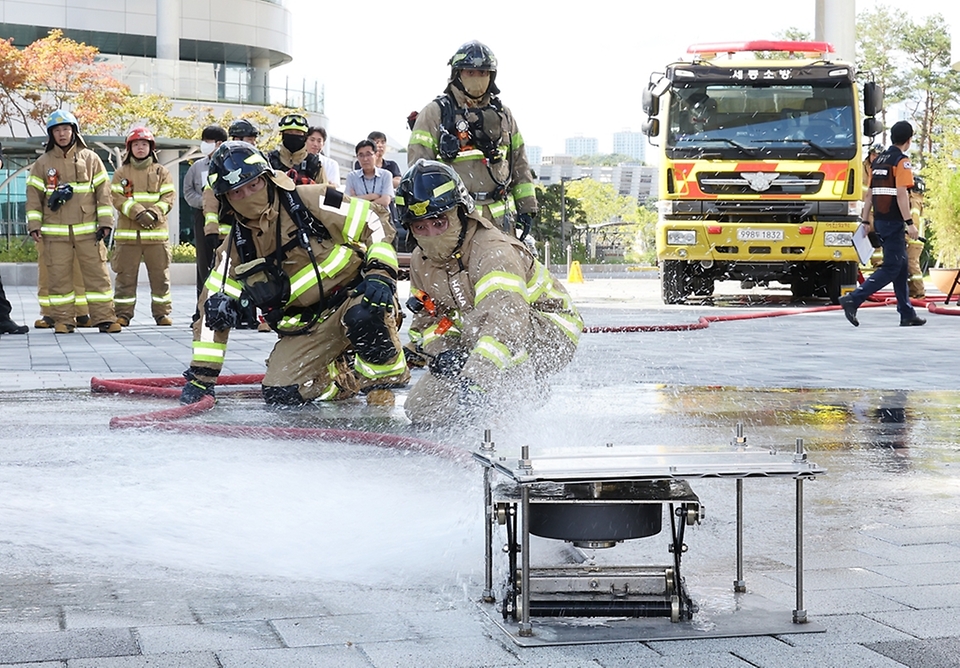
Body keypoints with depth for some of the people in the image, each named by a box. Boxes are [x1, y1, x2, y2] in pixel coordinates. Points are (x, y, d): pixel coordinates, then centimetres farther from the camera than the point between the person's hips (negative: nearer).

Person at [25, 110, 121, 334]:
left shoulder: (90, 159, 7)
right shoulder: (43, 163, 8)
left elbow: (103, 191, 6)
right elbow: (33, 195, 8)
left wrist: (105, 222, 0)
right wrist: (34, 225, 0)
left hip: (88, 230, 0)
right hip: (55, 232, 1)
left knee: (97, 274, -3)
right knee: (59, 276, 1)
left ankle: (104, 318, 0)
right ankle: (63, 319, 8)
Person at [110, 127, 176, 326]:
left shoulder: (161, 172, 10)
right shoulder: (121, 173, 9)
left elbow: (168, 197, 3)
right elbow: (117, 198, -2)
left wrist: (154, 213, -15)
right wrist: (138, 213, -16)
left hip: (156, 232, 0)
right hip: (127, 232, 0)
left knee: (160, 275, 2)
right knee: (125, 275, 0)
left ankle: (162, 313, 9)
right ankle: (123, 313, 5)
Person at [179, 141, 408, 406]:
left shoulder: (310, 202, -9)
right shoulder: (235, 248, 4)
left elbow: (375, 222, -8)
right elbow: (213, 312, 6)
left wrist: (380, 272, -23)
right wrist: (201, 375, 2)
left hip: (353, 296, -4)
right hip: (307, 329, 4)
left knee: (363, 315, -39)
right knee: (280, 394, -16)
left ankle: (389, 375, -10)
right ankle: (352, 379, 9)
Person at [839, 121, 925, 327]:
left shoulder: (878, 160, 14)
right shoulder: (902, 161, -11)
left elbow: (869, 194, 16)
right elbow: (901, 194, -19)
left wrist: (865, 221, 20)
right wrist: (909, 223, -19)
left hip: (880, 220, 9)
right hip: (894, 221, -9)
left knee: (901, 266, 14)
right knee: (891, 268, -7)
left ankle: (907, 314, 16)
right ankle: (853, 300, -18)